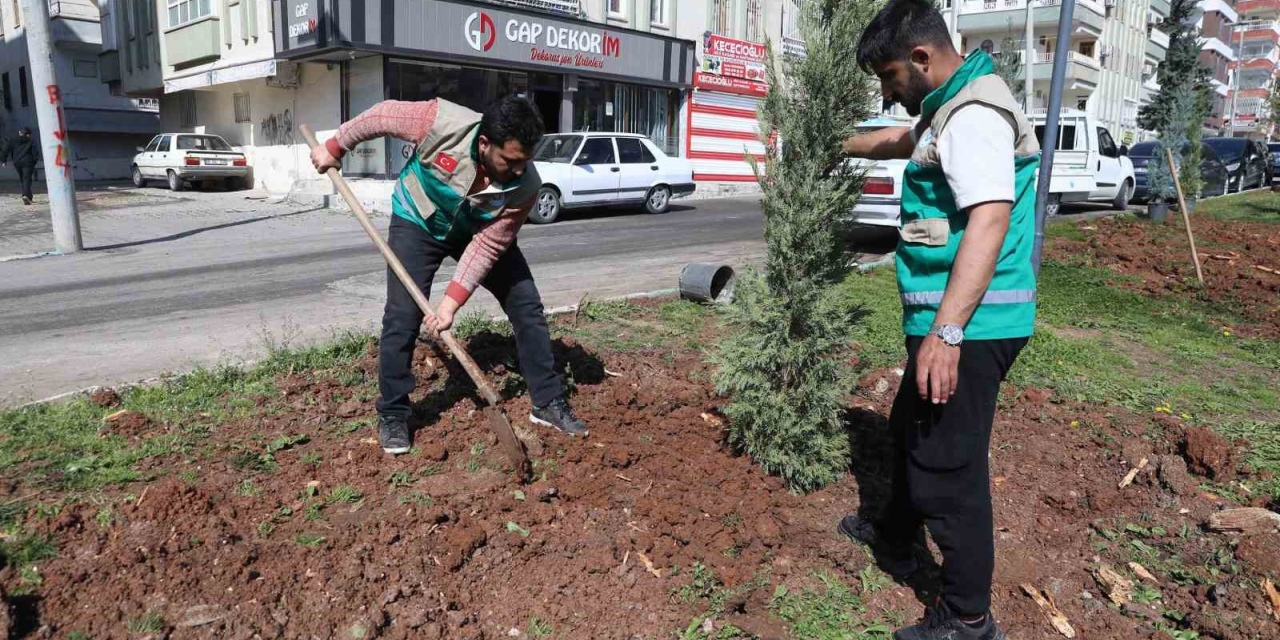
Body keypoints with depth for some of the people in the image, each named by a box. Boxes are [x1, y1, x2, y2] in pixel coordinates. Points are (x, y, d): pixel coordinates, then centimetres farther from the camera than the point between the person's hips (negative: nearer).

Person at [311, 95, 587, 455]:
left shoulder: (525, 186, -31)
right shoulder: (444, 123, -37)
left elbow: (488, 246, -26)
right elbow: (383, 115, -20)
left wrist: (452, 300, -31)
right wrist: (334, 148, -6)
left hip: (479, 230, 2)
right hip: (418, 221, -2)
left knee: (527, 305, -4)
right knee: (403, 316, -11)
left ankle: (549, 403, 8)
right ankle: (392, 416, 6)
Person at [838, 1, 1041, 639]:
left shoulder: (975, 114, -17)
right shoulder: (948, 108, 16)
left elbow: (989, 222, -28)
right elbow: (900, 140, 37)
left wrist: (947, 331, -33)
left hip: (970, 327, -11)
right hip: (952, 322, 11)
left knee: (949, 464, -3)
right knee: (910, 430, 24)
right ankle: (895, 540, 44)